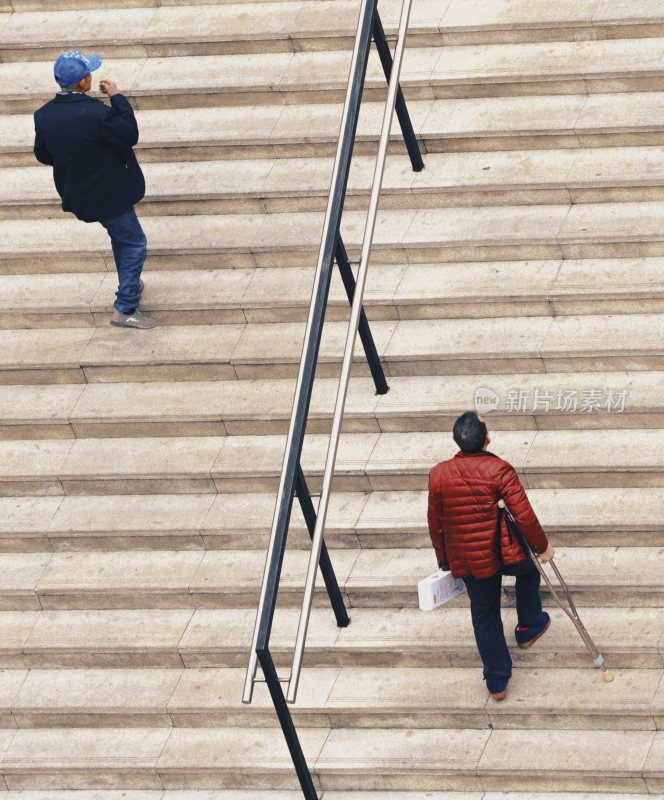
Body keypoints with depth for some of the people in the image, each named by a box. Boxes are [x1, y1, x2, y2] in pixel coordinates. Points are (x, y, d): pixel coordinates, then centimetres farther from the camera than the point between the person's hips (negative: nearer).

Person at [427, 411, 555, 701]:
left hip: (466, 561, 3)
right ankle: (529, 627, 44)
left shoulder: (438, 475, -7)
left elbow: (435, 524, 3)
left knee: (484, 616, 17)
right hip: (505, 553, -3)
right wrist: (543, 546, 0)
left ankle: (497, 682, 24)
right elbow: (523, 516, -16)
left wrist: (445, 561, 17)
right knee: (528, 572, 31)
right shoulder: (499, 470, -19)